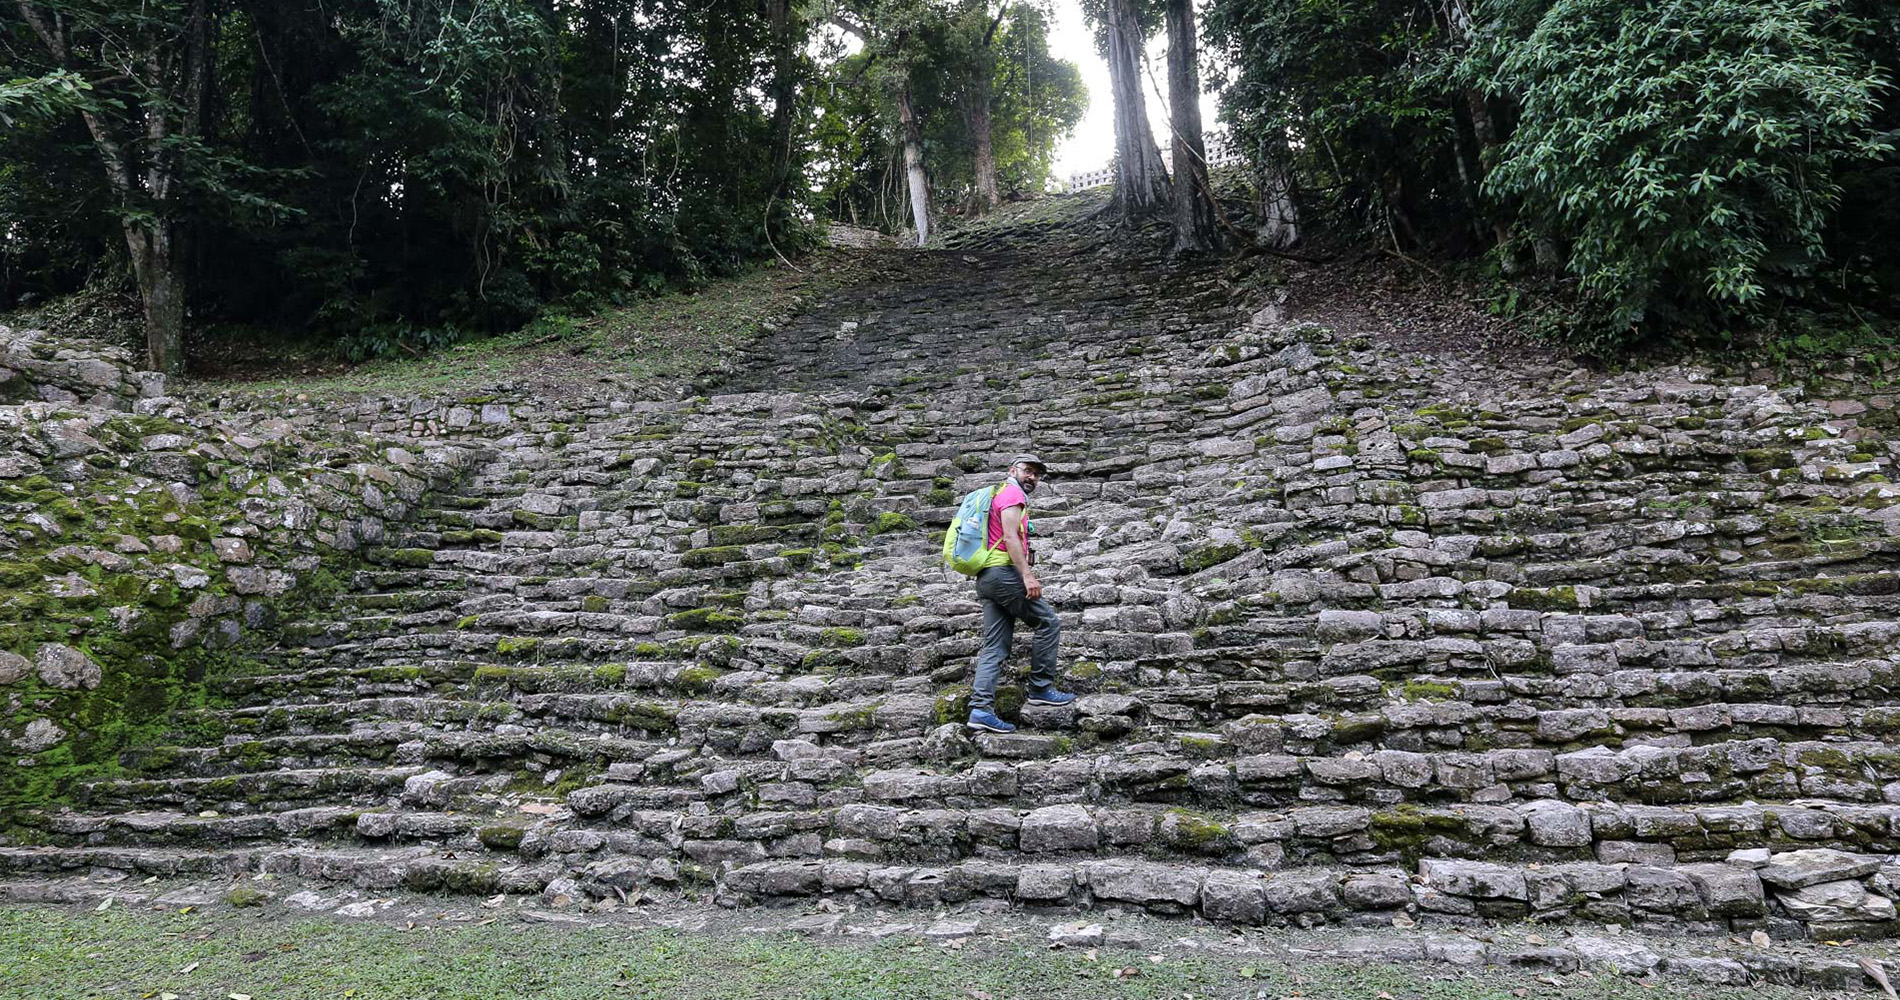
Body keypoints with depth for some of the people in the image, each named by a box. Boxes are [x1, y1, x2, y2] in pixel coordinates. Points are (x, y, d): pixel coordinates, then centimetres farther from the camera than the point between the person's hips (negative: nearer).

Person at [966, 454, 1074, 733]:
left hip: (986, 578, 10)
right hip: (1004, 572, -10)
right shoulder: (1012, 493, -3)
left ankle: (980, 708, -7)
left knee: (995, 647, 2)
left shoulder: (1000, 495, 29)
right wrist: (1028, 575, -22)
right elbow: (1010, 537, -16)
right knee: (1049, 621, 1)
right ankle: (1041, 688, 3)